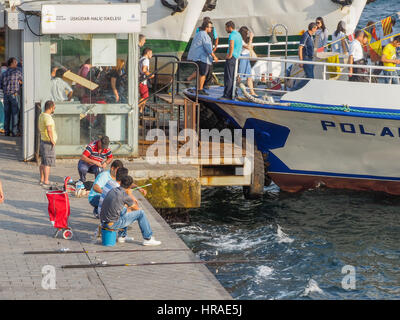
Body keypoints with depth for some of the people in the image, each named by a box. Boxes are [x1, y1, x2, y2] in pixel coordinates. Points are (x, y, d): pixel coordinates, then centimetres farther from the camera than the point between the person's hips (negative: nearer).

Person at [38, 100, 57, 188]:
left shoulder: (41, 115, 10)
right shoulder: (47, 117, -21)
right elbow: (49, 130, -35)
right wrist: (52, 140, -22)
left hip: (43, 141, 10)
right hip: (49, 143, -10)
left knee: (43, 162, 16)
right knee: (48, 163, -6)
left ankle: (42, 180, 22)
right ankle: (46, 182, -6)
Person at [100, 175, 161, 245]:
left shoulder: (112, 191, 11)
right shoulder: (125, 196, -11)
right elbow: (137, 208, 6)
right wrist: (130, 195, 15)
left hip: (104, 222, 8)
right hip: (113, 224, -8)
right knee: (141, 213, 3)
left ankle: (122, 236, 32)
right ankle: (148, 239, 11)